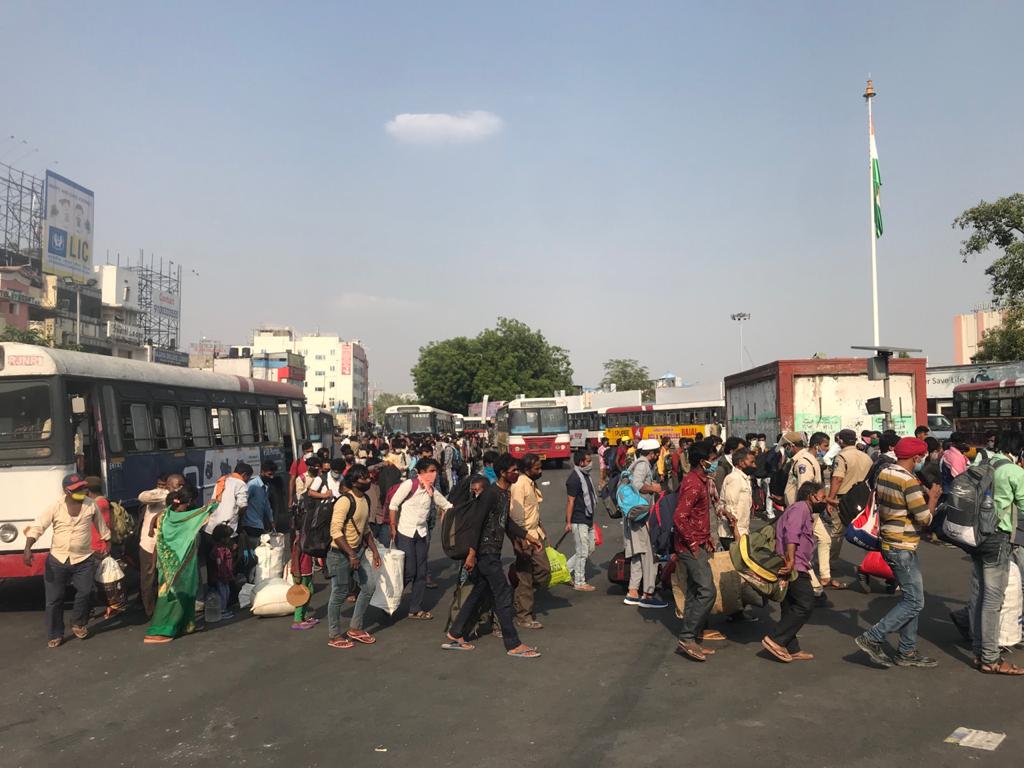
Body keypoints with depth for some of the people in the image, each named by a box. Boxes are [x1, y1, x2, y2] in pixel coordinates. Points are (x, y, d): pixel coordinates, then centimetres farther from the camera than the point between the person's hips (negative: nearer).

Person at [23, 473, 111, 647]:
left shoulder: (91, 505, -3)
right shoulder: (55, 507, -9)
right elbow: (37, 526, -13)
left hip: (84, 559, 0)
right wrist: (28, 548, -27)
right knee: (54, 599, 5)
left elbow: (101, 525, 11)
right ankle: (55, 635, 20)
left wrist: (107, 542, 21)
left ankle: (78, 624, 22)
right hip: (57, 559, 0)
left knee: (84, 593, -5)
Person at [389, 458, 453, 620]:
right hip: (405, 533, -6)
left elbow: (447, 506, 18)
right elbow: (393, 504, -10)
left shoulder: (432, 491, 6)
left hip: (421, 534, 6)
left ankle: (416, 609, 17)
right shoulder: (409, 485, -12)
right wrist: (393, 527, -11)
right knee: (409, 571, -9)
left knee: (421, 573, 6)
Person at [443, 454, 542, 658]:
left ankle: (455, 635, 24)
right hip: (486, 552, -10)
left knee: (479, 593, 14)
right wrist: (472, 553, -23)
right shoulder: (492, 493, -18)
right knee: (503, 595, -5)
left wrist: (527, 536, 21)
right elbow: (478, 522, -21)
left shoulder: (507, 492, 12)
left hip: (493, 552, 10)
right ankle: (513, 645, 2)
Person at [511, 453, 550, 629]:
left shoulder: (531, 483, 13)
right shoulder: (519, 484, -18)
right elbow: (516, 514, -22)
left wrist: (541, 531, 21)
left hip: (535, 535, 9)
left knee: (544, 570, 11)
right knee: (525, 577, -1)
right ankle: (524, 617, 9)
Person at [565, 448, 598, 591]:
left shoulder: (585, 475, 12)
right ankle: (579, 583, 10)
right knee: (583, 552, -2)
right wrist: (568, 522, -20)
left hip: (587, 520, 10)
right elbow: (570, 501, -19)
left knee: (589, 549, 15)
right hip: (579, 521, -10)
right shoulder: (574, 478, -18)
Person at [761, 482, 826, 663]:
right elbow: (791, 534, -22)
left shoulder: (805, 512, 27)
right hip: (794, 568, -11)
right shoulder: (800, 508, -7)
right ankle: (775, 639, -10)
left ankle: (791, 649, 17)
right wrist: (790, 561, -28)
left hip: (793, 567, 11)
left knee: (791, 608, 12)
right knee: (805, 606, -10)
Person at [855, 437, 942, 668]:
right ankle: (872, 639, -3)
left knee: (911, 598, 16)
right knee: (914, 602, -2)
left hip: (889, 543, 9)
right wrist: (932, 499, 0)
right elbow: (925, 519, -17)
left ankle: (907, 652, 21)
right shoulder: (909, 481, -20)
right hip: (903, 548, -9)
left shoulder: (884, 473, 6)